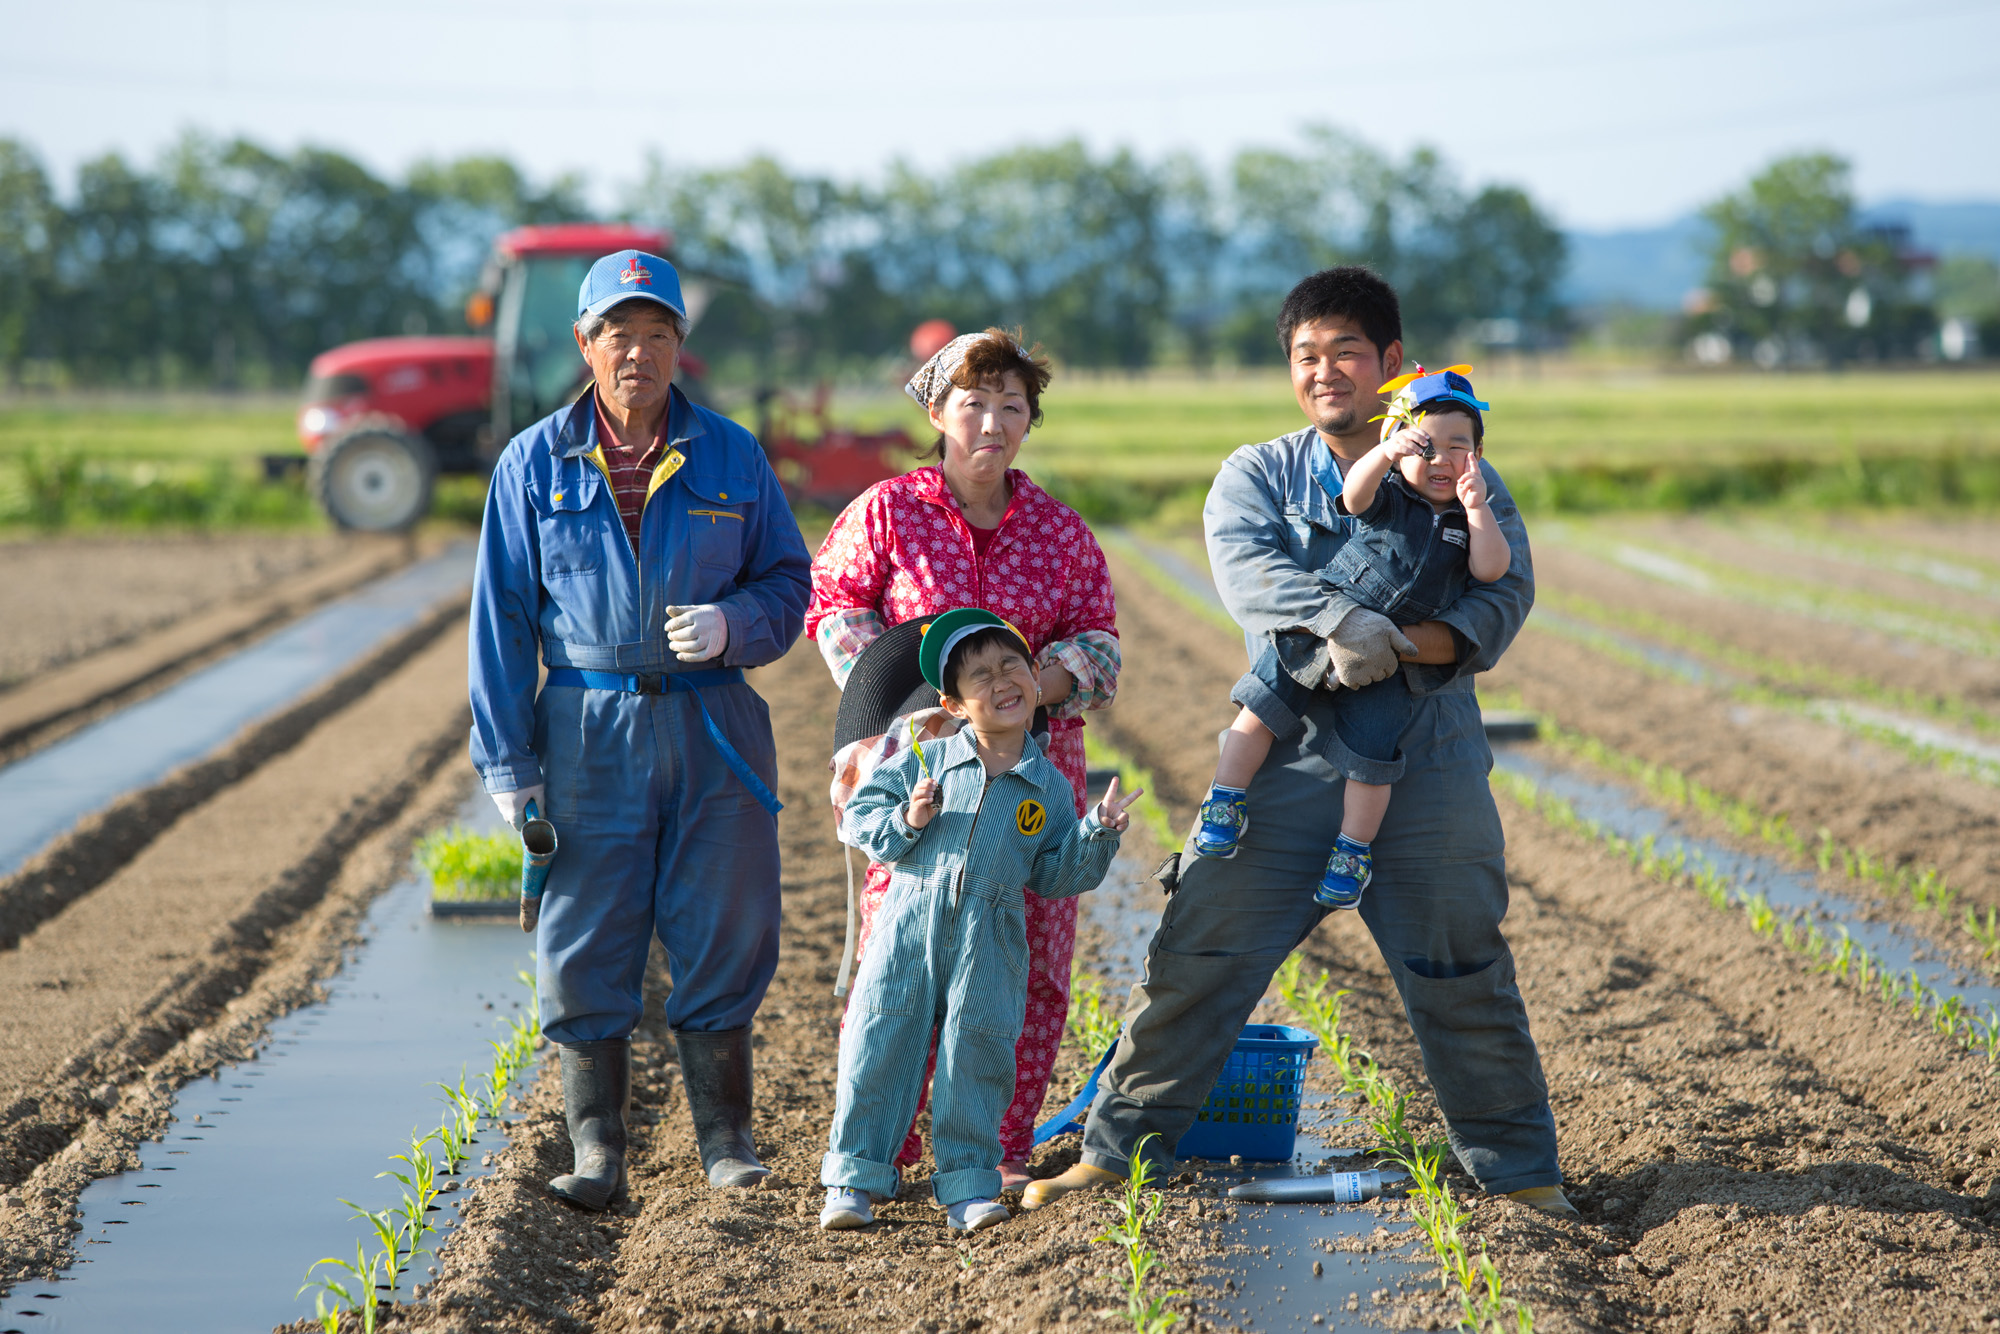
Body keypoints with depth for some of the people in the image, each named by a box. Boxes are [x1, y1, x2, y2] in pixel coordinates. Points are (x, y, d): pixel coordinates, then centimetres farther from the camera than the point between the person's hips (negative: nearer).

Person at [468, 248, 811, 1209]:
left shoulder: (731, 457, 6)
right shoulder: (535, 464, 3)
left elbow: (787, 580, 11)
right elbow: (501, 616, 4)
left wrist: (731, 625, -12)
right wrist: (507, 761, -1)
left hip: (711, 726, 1)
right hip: (587, 726, 0)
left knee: (721, 933, 2)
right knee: (584, 946, 1)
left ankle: (726, 1139, 15)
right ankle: (596, 1148, 9)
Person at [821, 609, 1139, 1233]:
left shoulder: (1048, 788, 9)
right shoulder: (928, 760, 5)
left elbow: (1054, 877, 11)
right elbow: (859, 813, 7)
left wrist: (1097, 834, -1)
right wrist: (903, 820, -10)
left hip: (990, 941, 1)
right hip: (912, 921, -1)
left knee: (977, 1053, 0)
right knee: (881, 1041, -2)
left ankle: (967, 1183, 12)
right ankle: (855, 1177, 7)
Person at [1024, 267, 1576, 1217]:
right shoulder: (1257, 474, 10)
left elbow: (1504, 592, -5)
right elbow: (1244, 566, -11)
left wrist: (1405, 643, -23)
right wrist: (1342, 622, -30)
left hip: (1427, 766, 0)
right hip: (1288, 757, 1)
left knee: (1463, 977, 4)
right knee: (1197, 956, -2)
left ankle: (1523, 1172, 18)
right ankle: (1119, 1148, 8)